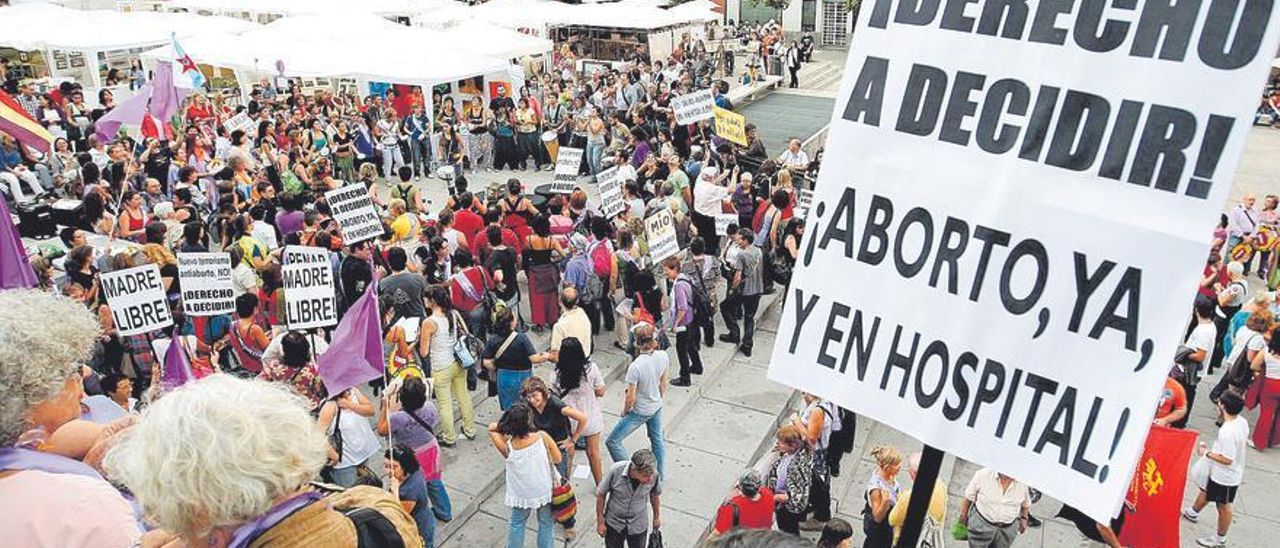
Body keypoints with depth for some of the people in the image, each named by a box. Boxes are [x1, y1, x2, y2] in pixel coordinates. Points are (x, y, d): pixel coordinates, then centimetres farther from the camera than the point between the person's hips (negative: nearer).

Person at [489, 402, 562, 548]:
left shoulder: (508, 446, -26)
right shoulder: (542, 437, -28)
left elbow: (492, 428, -8)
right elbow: (557, 459, -13)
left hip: (520, 493, 0)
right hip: (543, 491, 0)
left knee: (517, 523, 27)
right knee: (546, 523, 25)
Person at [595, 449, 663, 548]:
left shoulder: (653, 475, -26)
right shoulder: (615, 470, -31)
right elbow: (601, 494, -14)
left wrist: (657, 516, 12)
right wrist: (600, 522, -5)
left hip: (639, 526, 1)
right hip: (614, 524, -1)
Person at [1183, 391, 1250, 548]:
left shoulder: (1227, 432, -37)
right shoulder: (1242, 421, -9)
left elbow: (1227, 459, -32)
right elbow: (1242, 441, 9)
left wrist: (1207, 453, -18)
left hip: (1225, 476, -9)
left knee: (1223, 506, 11)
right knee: (1206, 490, 30)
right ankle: (1193, 513, 54)